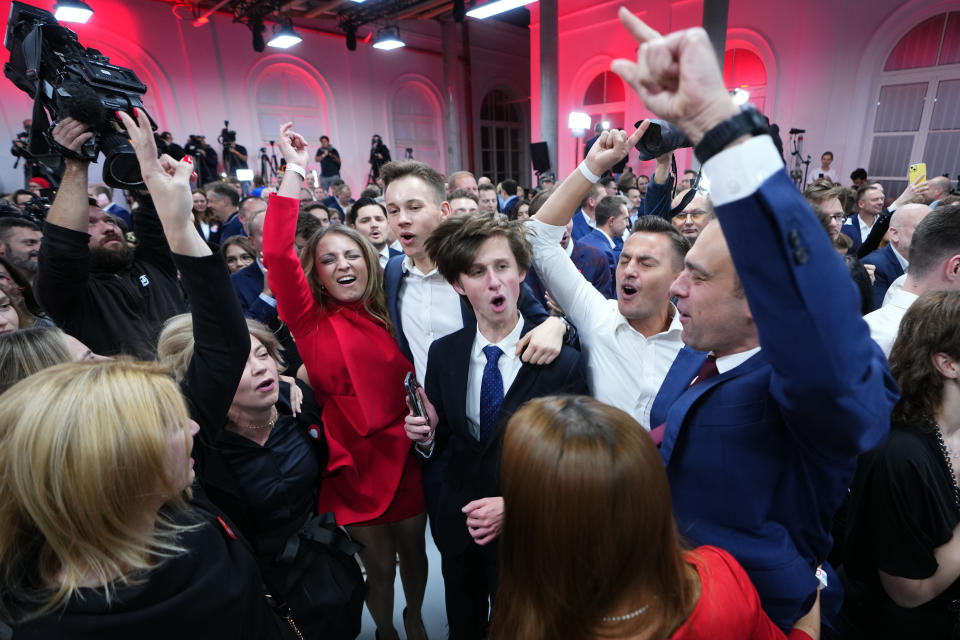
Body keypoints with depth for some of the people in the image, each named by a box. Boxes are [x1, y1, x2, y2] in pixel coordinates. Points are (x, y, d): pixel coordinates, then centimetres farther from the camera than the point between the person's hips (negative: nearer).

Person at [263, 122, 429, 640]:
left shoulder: (389, 318, 1)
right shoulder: (310, 321, -7)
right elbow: (278, 255, -22)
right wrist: (295, 171, -21)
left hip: (406, 457, 3)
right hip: (356, 464, -2)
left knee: (414, 554, 22)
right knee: (378, 566, 16)